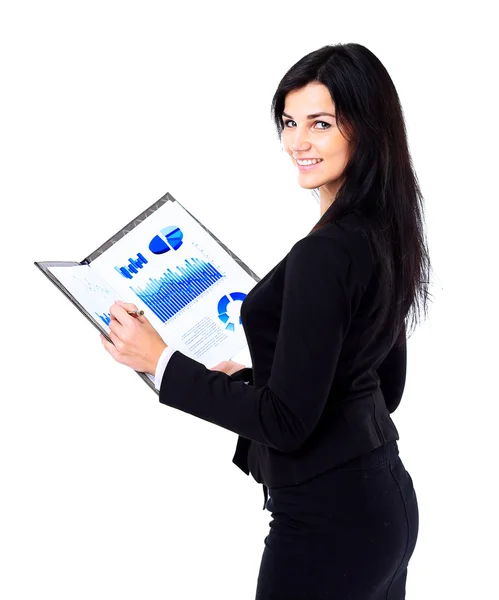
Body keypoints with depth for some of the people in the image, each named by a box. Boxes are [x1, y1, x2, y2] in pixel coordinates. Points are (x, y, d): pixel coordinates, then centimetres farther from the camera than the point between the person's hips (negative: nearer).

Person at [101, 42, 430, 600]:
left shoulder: (325, 254, -23)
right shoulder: (387, 235, 6)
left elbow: (288, 421, -22)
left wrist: (161, 361, -15)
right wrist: (248, 379, 18)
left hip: (327, 518, -9)